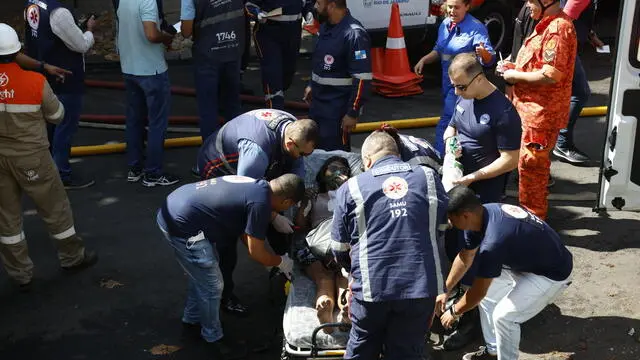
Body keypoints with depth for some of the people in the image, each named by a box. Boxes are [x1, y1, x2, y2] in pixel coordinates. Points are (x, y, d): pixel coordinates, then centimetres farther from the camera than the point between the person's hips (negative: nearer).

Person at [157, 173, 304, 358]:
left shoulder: (254, 185, 10)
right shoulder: (260, 201, -17)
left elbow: (244, 230, 23)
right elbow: (256, 253, -10)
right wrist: (281, 262, 7)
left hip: (174, 208, 10)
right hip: (182, 226, -10)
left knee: (202, 273, 27)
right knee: (212, 285, 5)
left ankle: (192, 317, 46)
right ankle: (214, 337, 24)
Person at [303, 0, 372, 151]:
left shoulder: (354, 34, -24)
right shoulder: (326, 26, 4)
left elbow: (363, 79, -24)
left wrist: (353, 113, -21)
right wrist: (312, 85, 25)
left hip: (337, 110, -9)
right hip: (318, 103, 9)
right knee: (315, 149, 21)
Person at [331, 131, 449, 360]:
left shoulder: (351, 188, 3)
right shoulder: (428, 177, 8)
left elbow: (339, 248, 9)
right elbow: (445, 224, 20)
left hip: (372, 286, -1)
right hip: (422, 284, 1)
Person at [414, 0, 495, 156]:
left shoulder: (476, 28, -18)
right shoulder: (445, 24, 4)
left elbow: (489, 60, -24)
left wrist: (483, 53, -46)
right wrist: (423, 60, 4)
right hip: (448, 81, 8)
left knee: (446, 122, -10)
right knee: (452, 121, 19)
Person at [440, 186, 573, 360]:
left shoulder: (493, 241, -37)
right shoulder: (484, 214, -10)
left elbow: (478, 291, -23)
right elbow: (465, 257, 7)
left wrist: (454, 312, -6)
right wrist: (445, 290, 12)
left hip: (552, 274, -9)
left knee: (503, 315, -16)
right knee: (487, 295, 12)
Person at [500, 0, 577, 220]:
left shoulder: (558, 28, -21)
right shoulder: (548, 24, 12)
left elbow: (551, 75, -27)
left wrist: (516, 75, -15)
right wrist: (515, 67, 7)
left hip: (541, 112, -11)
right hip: (533, 108, 11)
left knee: (529, 165, -2)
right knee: (536, 165, 21)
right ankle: (535, 211, 36)